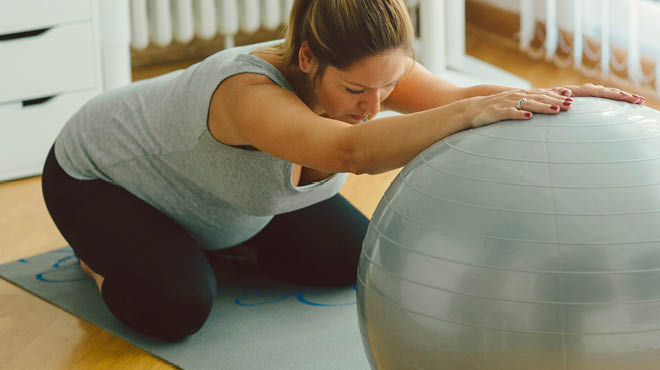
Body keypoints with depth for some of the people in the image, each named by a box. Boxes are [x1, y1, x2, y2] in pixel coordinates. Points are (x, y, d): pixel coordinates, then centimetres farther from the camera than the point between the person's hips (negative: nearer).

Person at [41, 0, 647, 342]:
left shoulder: (364, 68, -27)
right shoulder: (250, 94, -48)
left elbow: (458, 98, -38)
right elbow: (353, 152, -65)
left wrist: (549, 97, -56)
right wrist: (473, 112, -73)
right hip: (98, 175, -6)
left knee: (352, 259, -2)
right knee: (177, 306, -28)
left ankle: (230, 238, 23)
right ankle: (104, 253, 6)